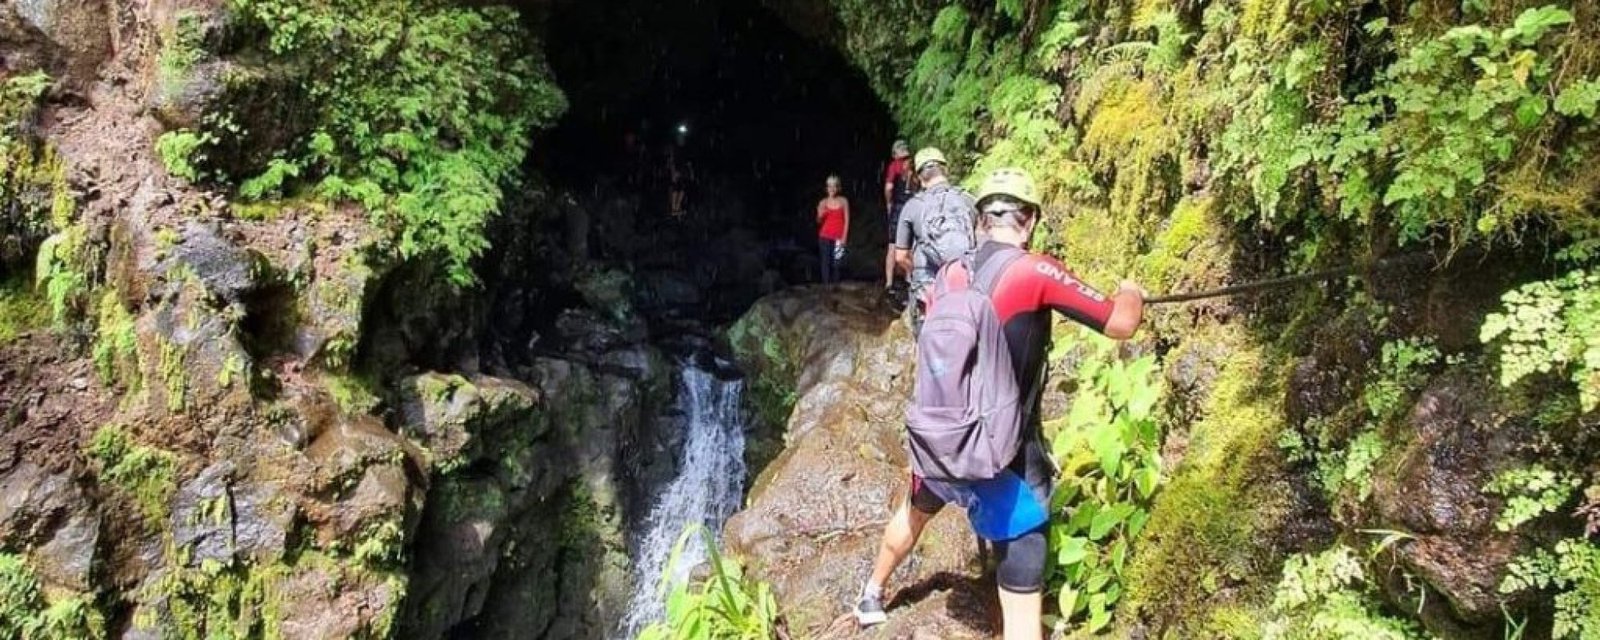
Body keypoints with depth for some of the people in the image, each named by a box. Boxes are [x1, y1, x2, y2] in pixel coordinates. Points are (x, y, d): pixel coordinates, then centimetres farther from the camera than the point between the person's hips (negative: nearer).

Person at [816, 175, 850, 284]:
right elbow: (819, 222, 8)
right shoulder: (823, 202, 5)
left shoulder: (843, 201, 3)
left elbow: (847, 220, 2)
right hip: (825, 237, 1)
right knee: (826, 262, -6)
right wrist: (820, 215, -15)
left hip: (838, 238, -1)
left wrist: (844, 237, -5)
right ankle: (826, 285, -7)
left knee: (836, 263, -7)